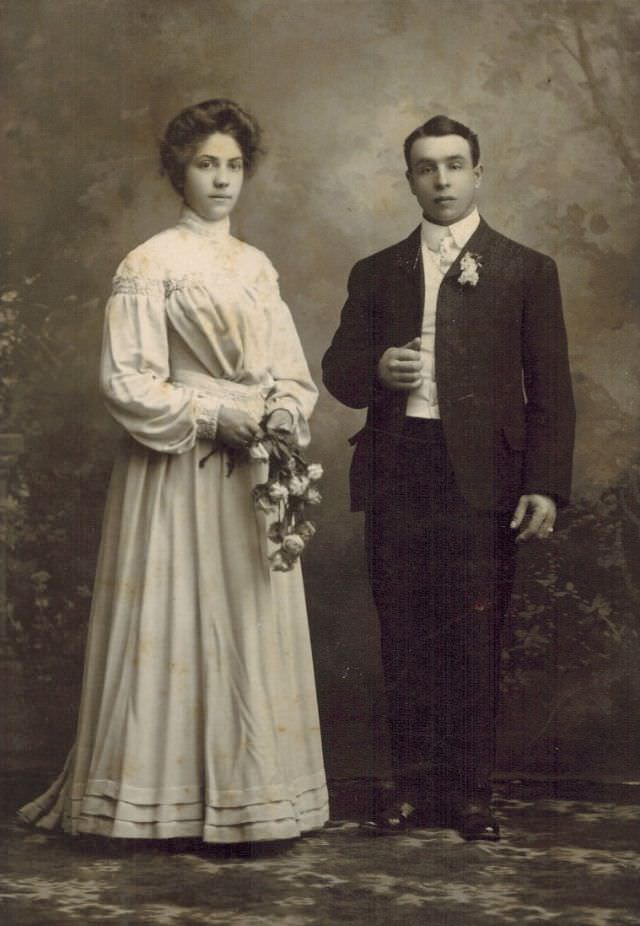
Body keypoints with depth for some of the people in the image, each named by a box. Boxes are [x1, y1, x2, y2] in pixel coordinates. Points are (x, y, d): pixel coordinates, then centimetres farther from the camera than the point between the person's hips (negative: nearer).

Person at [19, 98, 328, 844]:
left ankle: (246, 797, 14)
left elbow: (292, 373, 13)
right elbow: (127, 382, -10)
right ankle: (171, 803, 7)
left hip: (253, 472, 6)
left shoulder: (257, 267, 14)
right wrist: (219, 416, -16)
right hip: (177, 474, -6)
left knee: (255, 626, 6)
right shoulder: (149, 266, -3)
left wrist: (281, 417, -8)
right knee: (177, 627, -2)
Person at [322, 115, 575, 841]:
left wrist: (546, 486, -7)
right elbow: (338, 371, 14)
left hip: (480, 476, -2)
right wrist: (376, 368, -10)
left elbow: (550, 391, 3)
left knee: (474, 638, -1)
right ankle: (412, 786, 15)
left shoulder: (525, 271, 8)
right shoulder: (376, 273, 16)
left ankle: (468, 793, 9)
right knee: (403, 637, 6)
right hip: (395, 474, 3)